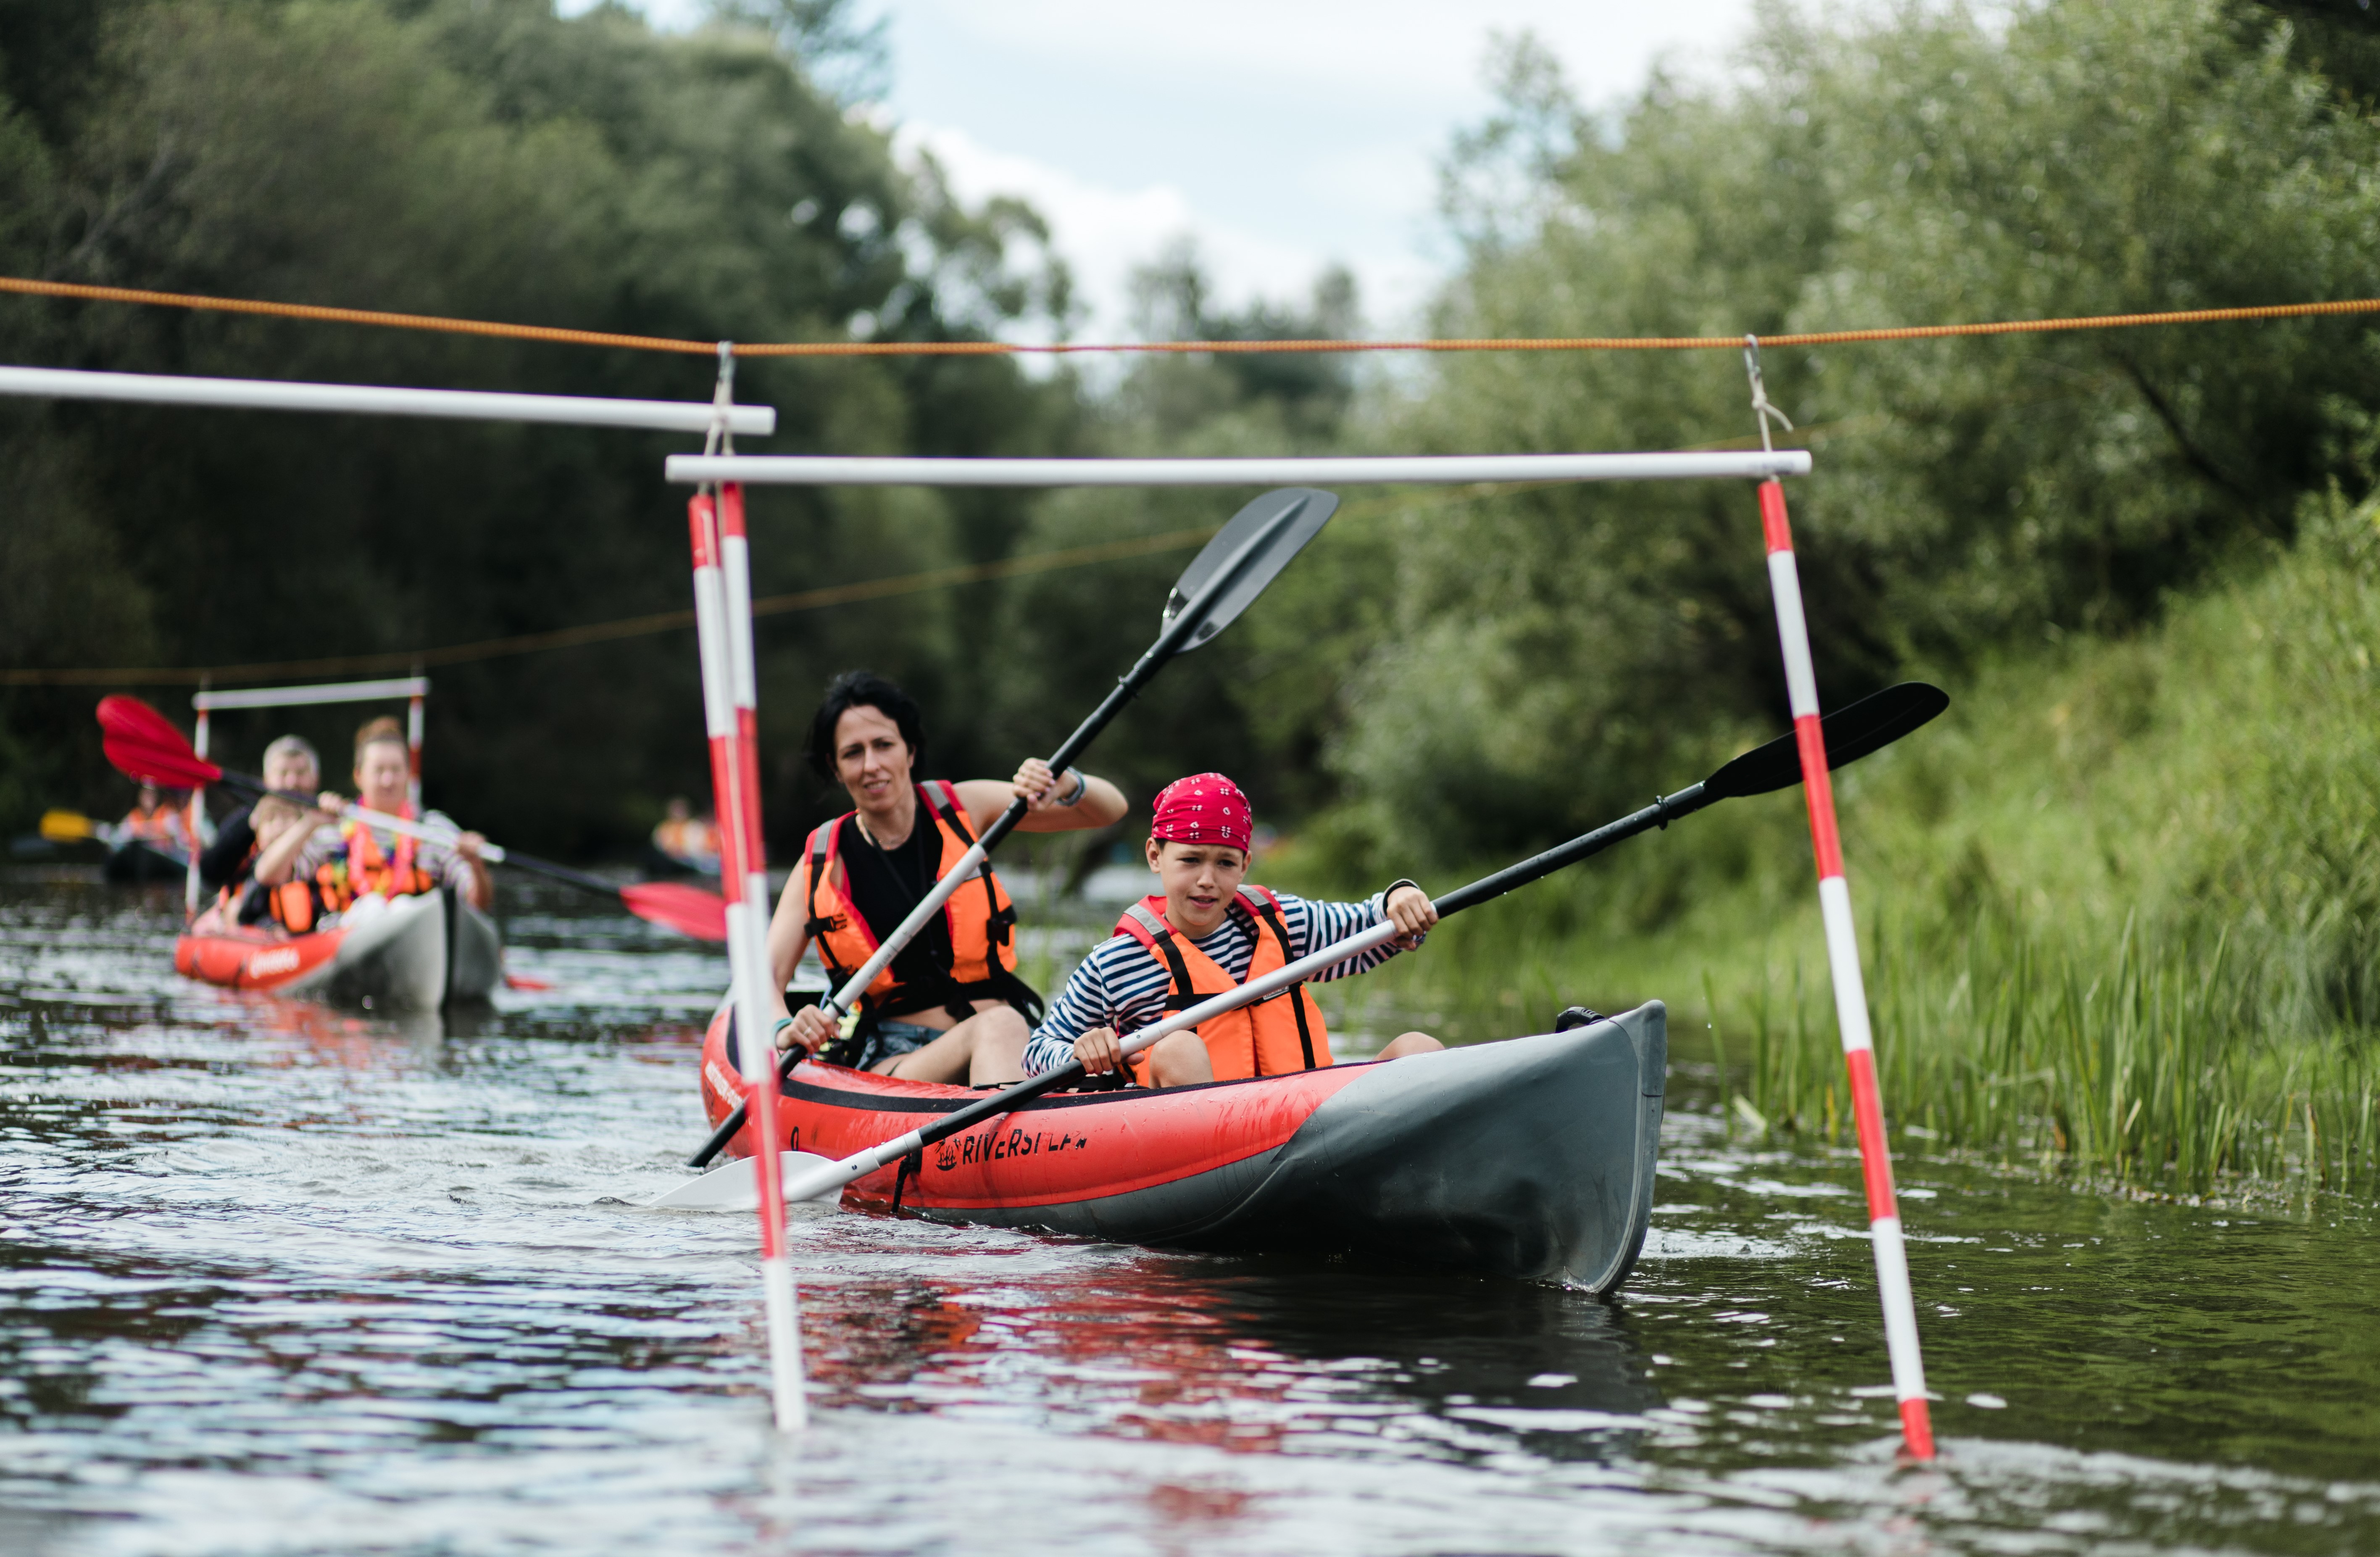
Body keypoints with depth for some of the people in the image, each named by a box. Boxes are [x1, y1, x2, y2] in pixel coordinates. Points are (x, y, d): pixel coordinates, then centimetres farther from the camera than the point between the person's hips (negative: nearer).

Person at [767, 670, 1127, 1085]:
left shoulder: (962, 809, 8)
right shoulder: (823, 861, 7)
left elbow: (1110, 810, 7)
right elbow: (765, 976, 5)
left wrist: (1064, 786, -17)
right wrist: (786, 1029, -19)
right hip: (892, 1059, -2)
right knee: (998, 1027, -35)